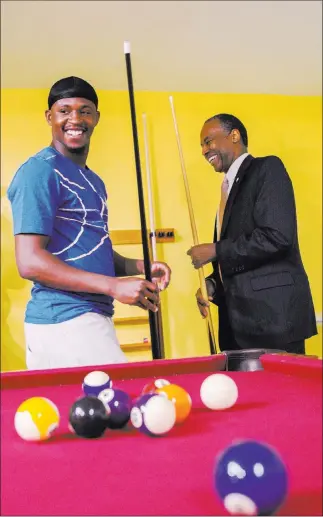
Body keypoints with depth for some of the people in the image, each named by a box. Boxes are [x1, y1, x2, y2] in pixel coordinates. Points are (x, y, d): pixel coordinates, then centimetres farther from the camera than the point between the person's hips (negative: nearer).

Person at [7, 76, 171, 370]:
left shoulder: (93, 181, 17)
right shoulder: (40, 171, -10)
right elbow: (30, 262, -18)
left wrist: (138, 267, 3)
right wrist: (114, 286, -21)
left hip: (92, 316, 9)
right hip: (65, 320, -8)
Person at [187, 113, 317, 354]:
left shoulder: (268, 168, -4)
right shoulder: (230, 187, 21)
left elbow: (277, 236, -19)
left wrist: (215, 251, -12)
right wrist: (212, 285, 5)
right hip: (241, 318, 8)